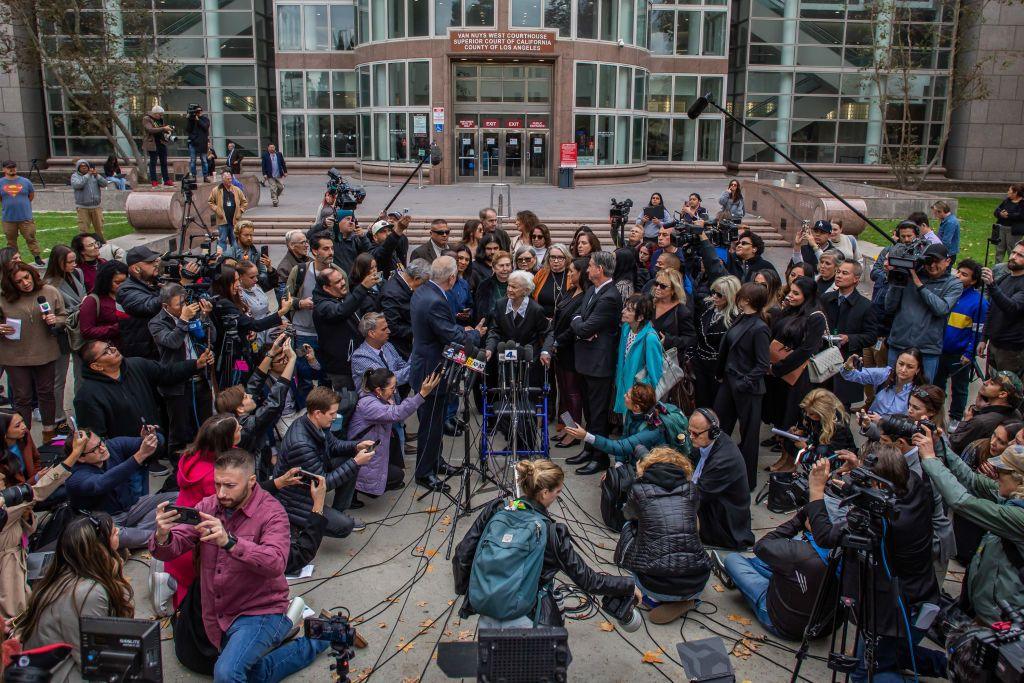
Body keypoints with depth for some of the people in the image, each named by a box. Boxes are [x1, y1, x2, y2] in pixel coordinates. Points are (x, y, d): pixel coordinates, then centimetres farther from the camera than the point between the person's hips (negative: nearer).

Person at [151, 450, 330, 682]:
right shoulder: (207, 507, -2)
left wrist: (229, 542, -46)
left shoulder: (271, 512, -17)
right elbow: (170, 549, -8)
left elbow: (275, 564, -32)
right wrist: (162, 537, -32)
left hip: (259, 612, -6)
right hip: (218, 617, 6)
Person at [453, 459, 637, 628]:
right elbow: (587, 580, -4)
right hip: (526, 622, -4)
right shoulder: (552, 533, -12)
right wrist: (629, 586, 9)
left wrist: (464, 590, 17)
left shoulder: (495, 510, -4)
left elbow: (462, 555, 0)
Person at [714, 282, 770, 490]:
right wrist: (720, 374, 13)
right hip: (729, 380, 8)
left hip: (747, 388, -8)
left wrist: (745, 383, -20)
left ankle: (748, 480, 22)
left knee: (748, 433, 7)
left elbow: (764, 365, -18)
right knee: (717, 426, 14)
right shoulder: (739, 320, 4)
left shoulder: (759, 328, -19)